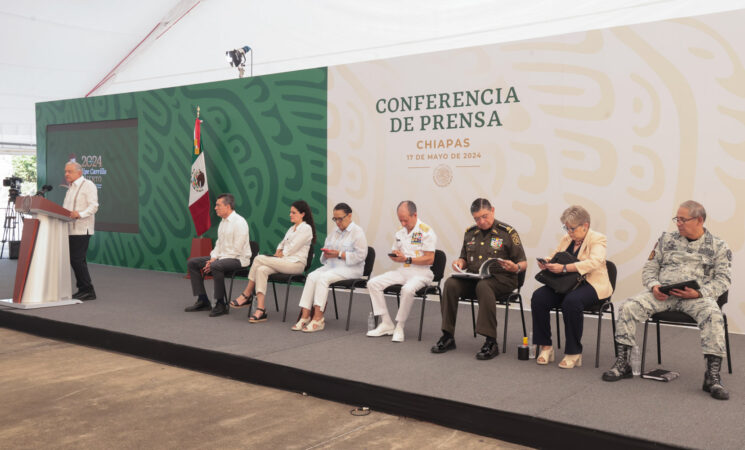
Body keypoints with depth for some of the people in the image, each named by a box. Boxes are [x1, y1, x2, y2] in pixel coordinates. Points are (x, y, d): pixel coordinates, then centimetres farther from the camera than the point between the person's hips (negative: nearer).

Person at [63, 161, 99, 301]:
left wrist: (80, 214, -30)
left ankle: (88, 290, -8)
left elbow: (93, 206, -16)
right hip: (71, 229, 9)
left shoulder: (88, 185, -5)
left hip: (82, 229, -9)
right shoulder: (71, 187, 22)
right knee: (75, 259, 9)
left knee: (77, 259, -13)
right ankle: (83, 289, 14)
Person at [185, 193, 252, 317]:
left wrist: (215, 262, -20)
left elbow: (236, 250, -21)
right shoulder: (223, 222, 13)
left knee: (216, 266, -38)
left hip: (238, 259, -10)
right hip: (222, 257, 10)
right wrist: (213, 258, -1)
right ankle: (203, 301, 4)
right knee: (192, 263, 3)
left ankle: (220, 304, -24)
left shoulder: (239, 222, -16)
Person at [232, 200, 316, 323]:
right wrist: (277, 253, 5)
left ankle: (247, 295, -10)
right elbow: (282, 244, 24)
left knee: (259, 259, -20)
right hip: (284, 262, 8)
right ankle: (260, 309, -29)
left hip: (296, 263, -8)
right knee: (261, 270, -23)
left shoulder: (306, 228, -3)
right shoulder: (292, 228, 26)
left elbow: (290, 249, -10)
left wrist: (280, 255, -1)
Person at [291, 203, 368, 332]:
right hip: (331, 266, 7)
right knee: (312, 276, -21)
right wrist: (326, 254, -1)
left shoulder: (357, 232, -3)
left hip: (351, 268, -7)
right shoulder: (334, 232, 20)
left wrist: (339, 254, -16)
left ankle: (318, 319, -31)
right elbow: (326, 249, 24)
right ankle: (305, 316, -27)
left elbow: (360, 255, -13)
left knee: (323, 277, -30)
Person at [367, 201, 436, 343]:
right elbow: (394, 253, 26)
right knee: (373, 283, -9)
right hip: (402, 271, 7)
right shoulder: (400, 232, 15)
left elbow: (429, 259, -14)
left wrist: (407, 259, -20)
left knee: (407, 289, -38)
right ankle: (386, 323, -6)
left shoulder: (426, 232, -9)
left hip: (421, 273, -7)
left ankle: (399, 327, -19)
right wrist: (394, 256, 0)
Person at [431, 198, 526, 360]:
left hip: (501, 279, -4)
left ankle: (491, 342, -35)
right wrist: (459, 262, 0)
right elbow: (464, 260, 24)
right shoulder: (470, 233, 14)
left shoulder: (507, 232, -1)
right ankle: (448, 337, -18)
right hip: (473, 278, 5)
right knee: (451, 284, -24)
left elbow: (523, 263, 0)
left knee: (483, 286, -38)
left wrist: (515, 268, -23)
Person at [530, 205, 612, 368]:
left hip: (591, 284, -6)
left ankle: (574, 353, -23)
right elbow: (553, 256, 22)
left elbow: (594, 262, -21)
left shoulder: (598, 239, -4)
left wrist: (564, 268, -30)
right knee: (538, 297, -21)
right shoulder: (566, 239, 16)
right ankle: (545, 347, -12)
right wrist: (545, 262, -5)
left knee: (572, 301, -38)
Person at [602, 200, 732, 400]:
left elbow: (723, 280, 2)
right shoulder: (666, 240, 14)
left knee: (713, 315, -35)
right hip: (663, 293, 2)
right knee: (629, 307, -22)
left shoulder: (718, 246, 8)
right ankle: (622, 363, -13)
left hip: (696, 296, -2)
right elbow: (649, 268, 14)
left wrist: (699, 293, -16)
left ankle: (713, 376, -29)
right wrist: (654, 286, -8)